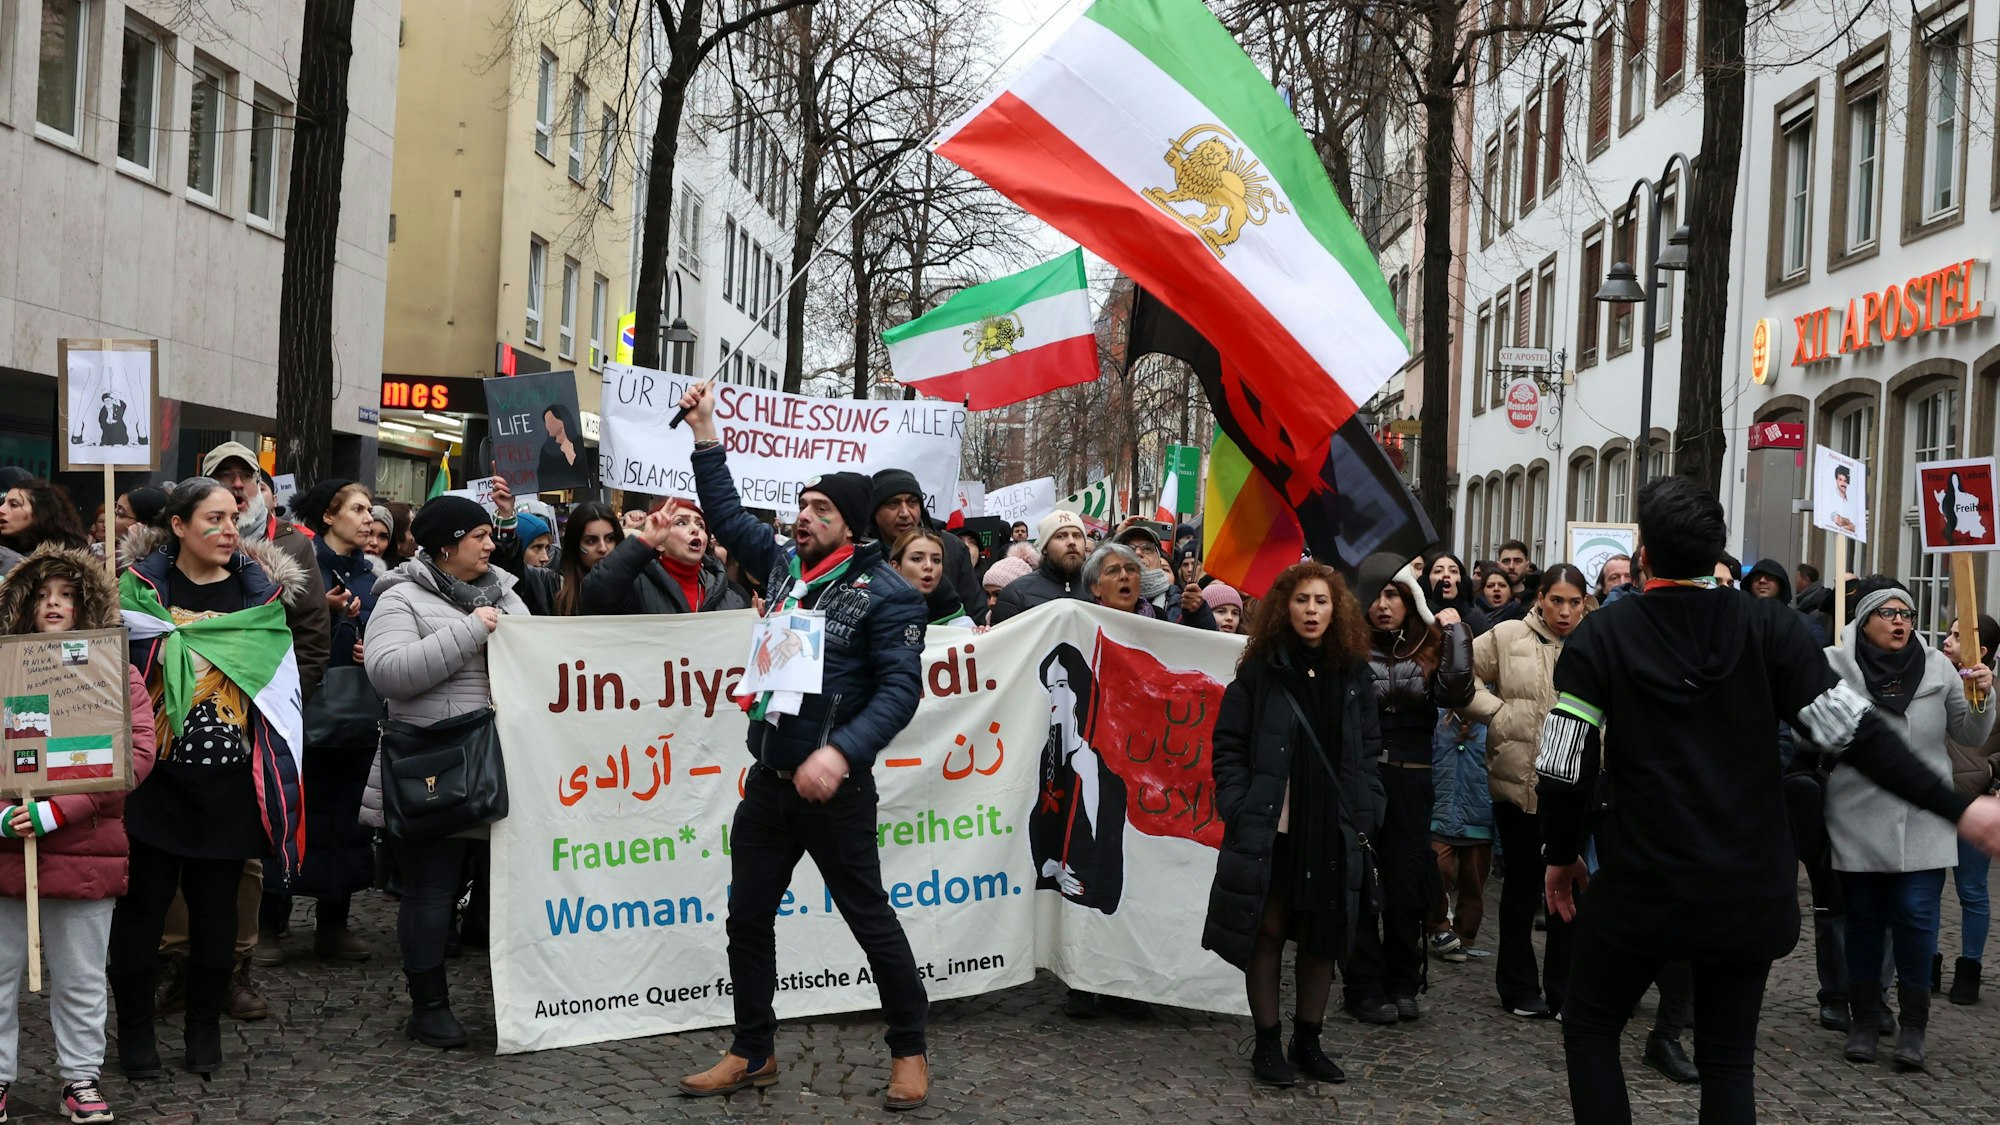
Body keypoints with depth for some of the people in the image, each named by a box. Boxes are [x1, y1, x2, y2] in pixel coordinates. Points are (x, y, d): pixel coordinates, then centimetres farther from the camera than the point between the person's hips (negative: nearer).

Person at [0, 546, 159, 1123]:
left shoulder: (117, 675, 2)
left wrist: (58, 811, -17)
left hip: (84, 850, -1)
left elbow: (137, 755, -9)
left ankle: (81, 1076, 22)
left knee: (80, 978, 9)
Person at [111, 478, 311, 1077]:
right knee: (144, 900, 2)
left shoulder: (260, 590, 6)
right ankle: (134, 1028, 16)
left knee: (216, 904, 8)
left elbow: (281, 683, 6)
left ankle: (205, 1028, 21)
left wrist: (281, 773, 1)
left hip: (230, 780, 2)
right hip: (156, 775, -2)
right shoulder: (141, 585, 0)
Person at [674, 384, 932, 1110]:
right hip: (768, 780, 7)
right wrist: (704, 431, 13)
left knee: (871, 921, 4)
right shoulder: (786, 563, 8)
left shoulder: (884, 593, -11)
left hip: (833, 787, -7)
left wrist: (841, 752, -29)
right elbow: (727, 514, 19)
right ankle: (753, 1054, 24)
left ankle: (909, 1051, 19)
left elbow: (900, 689, -17)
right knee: (747, 920, 11)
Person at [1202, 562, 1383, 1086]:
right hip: (1269, 828, -3)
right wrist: (1239, 809, -10)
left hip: (1331, 833, 3)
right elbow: (1229, 745, -2)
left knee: (1322, 936, 10)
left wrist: (1362, 816, 3)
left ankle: (1308, 1040, 23)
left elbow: (1368, 751, 11)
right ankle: (1268, 1044, 14)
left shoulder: (1353, 675, 7)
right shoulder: (1259, 672, -3)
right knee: (1268, 933, 4)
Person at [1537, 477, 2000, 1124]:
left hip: (1638, 888, -2)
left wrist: (1561, 856, 8)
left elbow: (1563, 764, -7)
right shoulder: (1769, 628, -4)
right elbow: (1854, 732, -8)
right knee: (1729, 1060, 14)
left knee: (1590, 1031, 15)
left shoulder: (1601, 636, -7)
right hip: (1748, 893, 2)